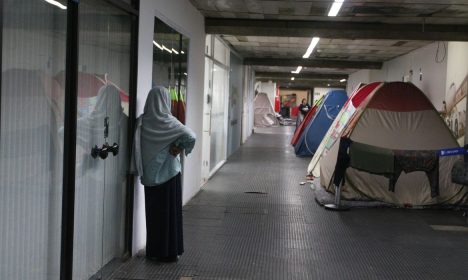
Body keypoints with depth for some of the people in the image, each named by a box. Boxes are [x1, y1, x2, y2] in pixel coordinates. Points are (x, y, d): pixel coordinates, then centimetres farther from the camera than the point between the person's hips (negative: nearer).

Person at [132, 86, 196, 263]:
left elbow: (137, 148, 3)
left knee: (153, 212, 13)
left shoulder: (142, 122, -1)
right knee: (169, 211, 5)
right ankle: (169, 252, 10)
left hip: (149, 175, 4)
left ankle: (154, 250, 21)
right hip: (168, 173, -4)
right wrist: (178, 150, -11)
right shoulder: (167, 121, -14)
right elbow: (190, 137, -23)